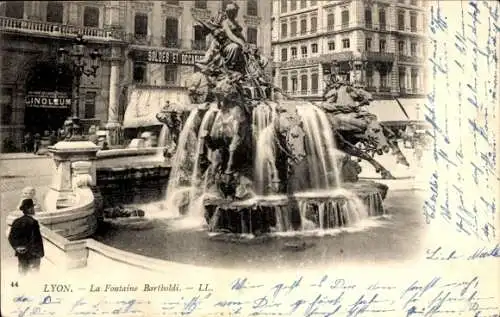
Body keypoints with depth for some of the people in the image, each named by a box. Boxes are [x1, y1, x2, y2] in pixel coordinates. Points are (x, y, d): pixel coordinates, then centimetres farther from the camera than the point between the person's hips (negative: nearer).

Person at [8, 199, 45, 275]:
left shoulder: (16, 222, 4)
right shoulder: (32, 222, -17)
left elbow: (11, 238, 6)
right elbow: (37, 240, -18)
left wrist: (17, 248, 11)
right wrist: (40, 253, -12)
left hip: (21, 254, 7)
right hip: (33, 255, -7)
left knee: (22, 272, 17)